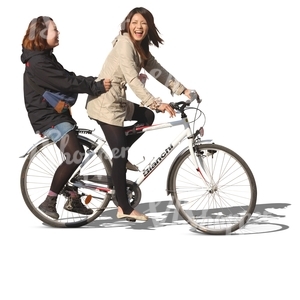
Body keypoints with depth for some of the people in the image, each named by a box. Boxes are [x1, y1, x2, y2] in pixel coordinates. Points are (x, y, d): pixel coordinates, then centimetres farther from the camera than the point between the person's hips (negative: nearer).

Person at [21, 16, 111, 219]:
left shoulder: (45, 57, 14)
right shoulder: (38, 62, -20)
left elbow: (69, 78, 7)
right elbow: (67, 82, -26)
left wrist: (98, 82, -6)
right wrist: (97, 87, -26)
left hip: (56, 113, 11)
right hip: (47, 117, -11)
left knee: (77, 155, 14)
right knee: (75, 156, -19)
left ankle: (74, 200, 26)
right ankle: (48, 203, -12)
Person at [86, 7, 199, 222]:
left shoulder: (141, 48, 11)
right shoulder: (125, 43, -18)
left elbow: (159, 72, 11)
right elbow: (133, 80, -27)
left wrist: (183, 90, 2)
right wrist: (157, 104, -32)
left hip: (117, 101, 9)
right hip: (105, 103, -9)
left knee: (147, 116, 19)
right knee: (120, 155, -7)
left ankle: (119, 154, 17)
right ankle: (125, 208, -1)